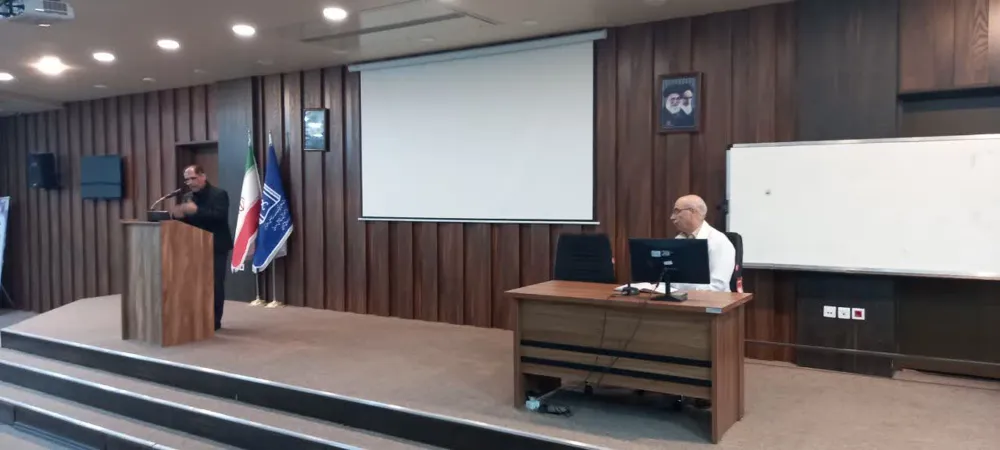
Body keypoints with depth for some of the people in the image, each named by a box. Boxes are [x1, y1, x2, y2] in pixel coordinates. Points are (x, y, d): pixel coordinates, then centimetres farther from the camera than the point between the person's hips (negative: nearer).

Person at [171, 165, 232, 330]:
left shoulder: (219, 194, -8)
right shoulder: (187, 197, 12)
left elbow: (220, 216, -22)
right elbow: (186, 222, 11)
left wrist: (197, 211, -31)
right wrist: (178, 215, -12)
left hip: (216, 247, -6)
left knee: (215, 284, -4)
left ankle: (214, 320, 4)